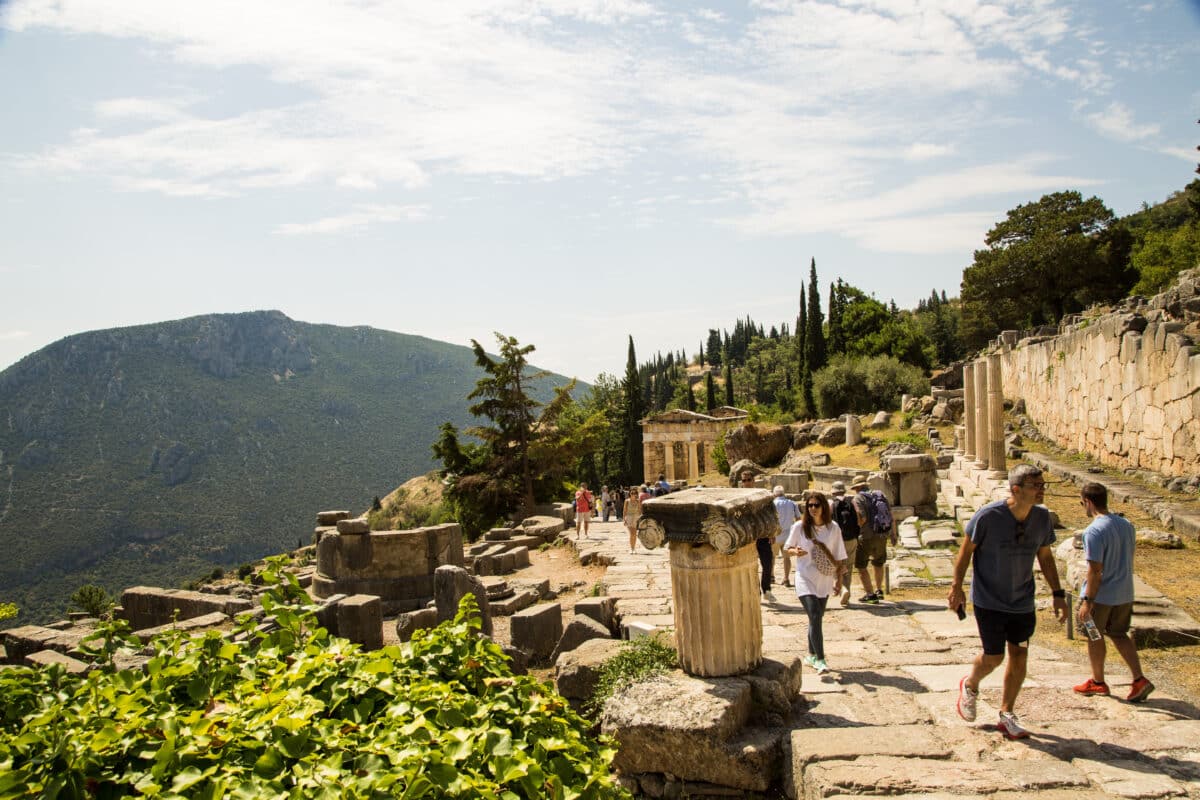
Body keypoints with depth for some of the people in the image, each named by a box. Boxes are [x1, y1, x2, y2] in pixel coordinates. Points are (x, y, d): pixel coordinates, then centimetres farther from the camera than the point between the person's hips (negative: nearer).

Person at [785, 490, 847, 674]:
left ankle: (811, 656, 29)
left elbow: (838, 556, 6)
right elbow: (788, 548, 5)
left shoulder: (833, 528, -2)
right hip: (805, 579, -3)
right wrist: (795, 551, -18)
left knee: (817, 618, 14)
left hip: (824, 580, 3)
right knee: (815, 617, -15)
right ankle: (820, 660, -12)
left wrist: (839, 579, 7)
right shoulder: (799, 527, -8)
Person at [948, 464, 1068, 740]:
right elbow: (966, 550, -9)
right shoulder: (988, 516, -20)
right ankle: (969, 686, 33)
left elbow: (1045, 557, 9)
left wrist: (1058, 594, 7)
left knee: (1019, 657, 7)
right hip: (989, 601, -5)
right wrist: (956, 587, -9)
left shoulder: (1042, 517, -4)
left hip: (1023, 603, 5)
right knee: (993, 657, 0)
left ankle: (1006, 715, 25)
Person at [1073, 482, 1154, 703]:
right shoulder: (1126, 525, 2)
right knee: (1119, 635, 19)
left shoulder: (1094, 531, -23)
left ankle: (1098, 682, 24)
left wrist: (1087, 601, -16)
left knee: (1094, 637, 11)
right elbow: (1129, 558, 12)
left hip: (1100, 595, -7)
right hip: (1125, 593, 7)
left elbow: (1095, 570, -23)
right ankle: (1139, 680, 10)